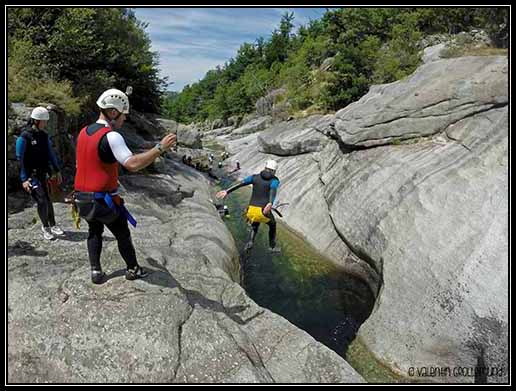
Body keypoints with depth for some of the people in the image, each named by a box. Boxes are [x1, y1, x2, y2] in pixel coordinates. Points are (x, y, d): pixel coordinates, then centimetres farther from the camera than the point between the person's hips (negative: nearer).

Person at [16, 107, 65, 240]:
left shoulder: (44, 135, 5)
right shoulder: (24, 136, -13)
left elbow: (50, 153, 12)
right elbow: (20, 159, -13)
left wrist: (57, 171, 11)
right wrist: (24, 179, -17)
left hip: (42, 174, 6)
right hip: (31, 175, -5)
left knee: (48, 199, 8)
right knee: (42, 201, -10)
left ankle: (53, 226, 22)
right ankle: (45, 227, 9)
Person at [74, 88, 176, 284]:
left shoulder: (83, 132, 7)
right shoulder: (111, 136, -20)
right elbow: (132, 164, -33)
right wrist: (160, 148, -31)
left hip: (82, 199, 7)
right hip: (104, 200, -7)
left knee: (94, 232, 25)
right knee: (123, 235, 13)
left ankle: (96, 271, 23)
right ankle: (133, 269, 27)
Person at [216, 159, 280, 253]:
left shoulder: (255, 177, 12)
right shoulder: (275, 181, 2)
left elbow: (239, 184, -1)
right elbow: (273, 190, -21)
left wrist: (227, 191, -6)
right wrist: (270, 203, -39)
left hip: (251, 209, 3)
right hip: (264, 211, -3)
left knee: (254, 227, 32)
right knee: (272, 225, 29)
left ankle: (250, 242, 8)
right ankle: (272, 247, 34)